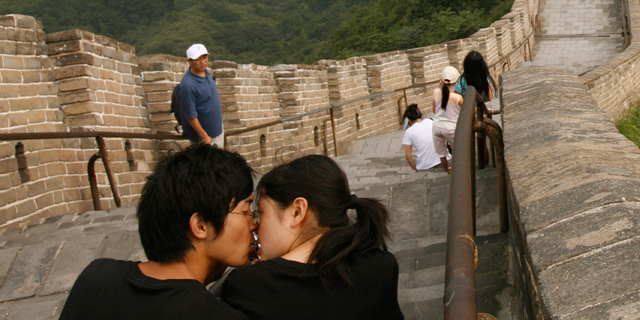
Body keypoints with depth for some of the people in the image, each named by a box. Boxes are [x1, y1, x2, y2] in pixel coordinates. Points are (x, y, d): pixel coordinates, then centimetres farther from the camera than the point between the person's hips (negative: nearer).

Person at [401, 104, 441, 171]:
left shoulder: (409, 132, -5)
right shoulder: (429, 121, 4)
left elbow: (408, 155, -5)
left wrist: (415, 168, 9)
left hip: (425, 166, 0)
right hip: (441, 160, 0)